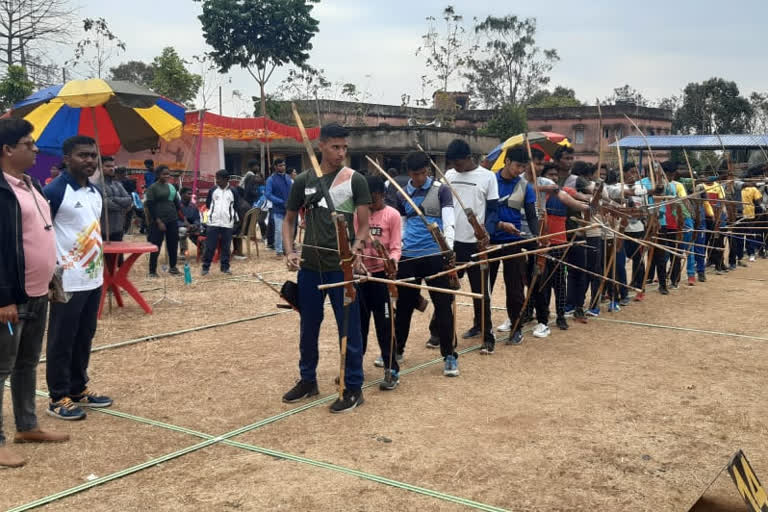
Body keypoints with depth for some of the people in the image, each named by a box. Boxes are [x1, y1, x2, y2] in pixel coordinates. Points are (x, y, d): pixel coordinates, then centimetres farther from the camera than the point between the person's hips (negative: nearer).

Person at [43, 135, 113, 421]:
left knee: (84, 338, 16)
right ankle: (58, 398, 13)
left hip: (94, 279, 8)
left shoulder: (95, 192, 11)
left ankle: (79, 389, 28)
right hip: (68, 281, -8)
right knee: (61, 341, 3)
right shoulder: (55, 191, -13)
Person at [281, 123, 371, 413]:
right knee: (308, 326, 15)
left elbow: (364, 225, -4)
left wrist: (355, 249, -23)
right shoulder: (304, 181, 6)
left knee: (349, 328, 1)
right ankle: (308, 380, 32)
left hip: (342, 267, -4)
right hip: (310, 266, 4)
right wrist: (289, 252, -2)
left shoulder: (355, 180, -3)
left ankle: (353, 388, 13)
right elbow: (289, 219, 13)